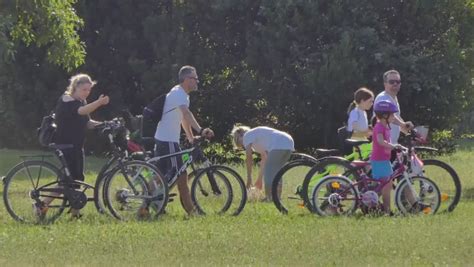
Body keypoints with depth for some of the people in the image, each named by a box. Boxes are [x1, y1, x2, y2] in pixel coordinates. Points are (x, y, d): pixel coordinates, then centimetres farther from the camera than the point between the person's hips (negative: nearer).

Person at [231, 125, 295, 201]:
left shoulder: (247, 136, 9)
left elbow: (248, 158, 0)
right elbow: (264, 159, 34)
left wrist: (249, 178, 4)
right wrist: (259, 179, 35)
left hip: (278, 146, -9)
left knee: (268, 173, -2)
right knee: (276, 174, 18)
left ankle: (269, 199, -3)